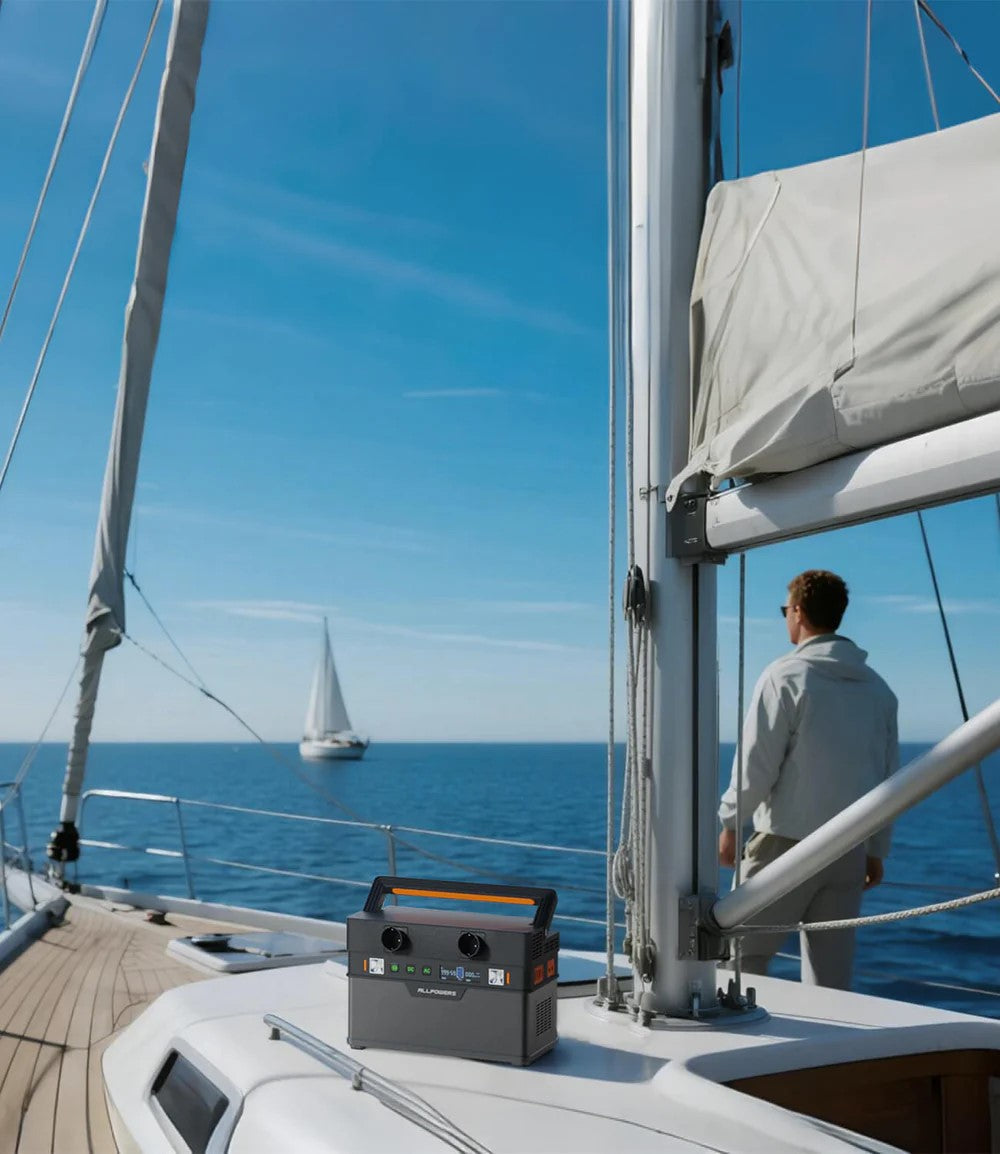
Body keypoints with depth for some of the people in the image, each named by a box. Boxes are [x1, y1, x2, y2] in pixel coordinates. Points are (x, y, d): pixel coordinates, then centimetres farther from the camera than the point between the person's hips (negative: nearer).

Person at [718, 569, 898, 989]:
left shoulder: (786, 676, -9)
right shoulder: (878, 688, 9)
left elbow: (757, 762, -11)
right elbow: (889, 775, 12)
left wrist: (730, 824, 0)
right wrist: (876, 851, 19)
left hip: (787, 841, -6)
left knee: (742, 954, 3)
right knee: (832, 972, 11)